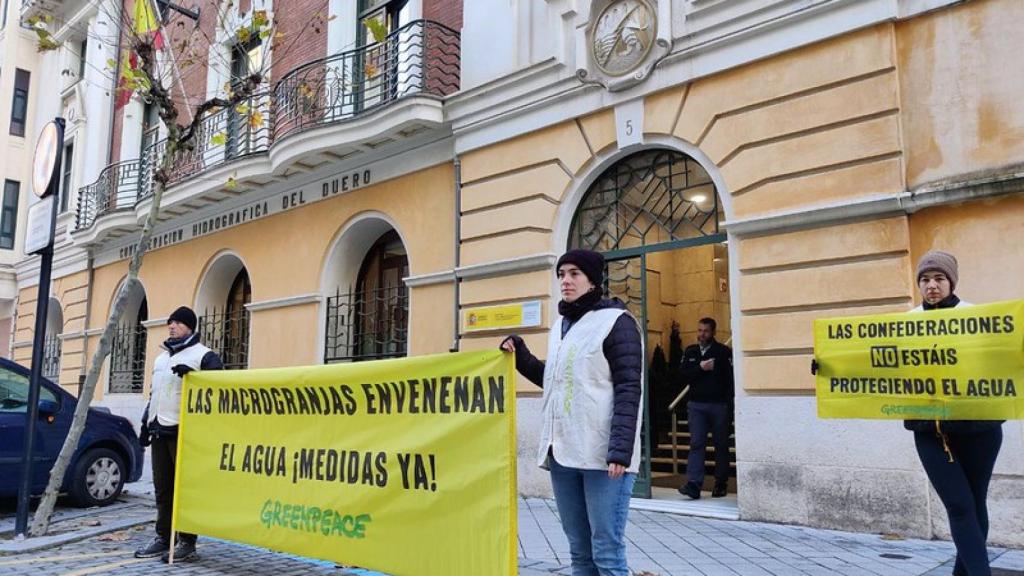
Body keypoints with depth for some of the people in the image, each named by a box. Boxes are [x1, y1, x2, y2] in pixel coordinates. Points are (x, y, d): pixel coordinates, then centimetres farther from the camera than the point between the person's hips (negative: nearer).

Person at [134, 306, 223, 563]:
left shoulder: (203, 355, -4)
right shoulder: (161, 357, 21)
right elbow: (154, 393, 25)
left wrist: (192, 374, -29)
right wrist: (146, 421, 18)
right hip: (160, 431, 8)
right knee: (162, 488, 11)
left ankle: (187, 541, 3)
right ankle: (163, 537, 20)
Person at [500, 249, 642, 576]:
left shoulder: (616, 321, -4)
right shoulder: (560, 325, 18)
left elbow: (629, 390, -12)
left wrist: (620, 450, -21)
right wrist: (520, 356, 15)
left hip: (603, 455, -7)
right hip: (562, 453, 7)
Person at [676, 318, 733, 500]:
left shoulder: (724, 352, -2)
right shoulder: (690, 352, 10)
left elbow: (731, 379, -8)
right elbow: (683, 375, 2)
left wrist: (729, 406, -16)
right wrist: (700, 368, -13)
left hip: (719, 405, -2)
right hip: (697, 405, 2)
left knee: (721, 445, 7)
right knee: (696, 444, -4)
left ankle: (721, 484, 17)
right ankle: (694, 484, -9)